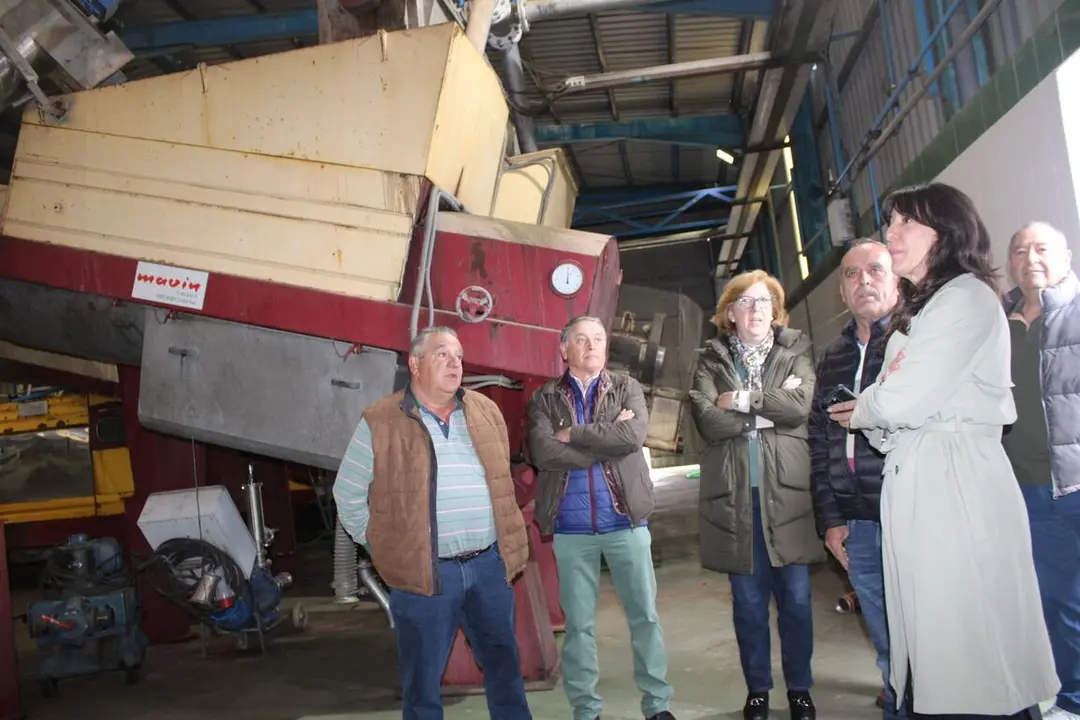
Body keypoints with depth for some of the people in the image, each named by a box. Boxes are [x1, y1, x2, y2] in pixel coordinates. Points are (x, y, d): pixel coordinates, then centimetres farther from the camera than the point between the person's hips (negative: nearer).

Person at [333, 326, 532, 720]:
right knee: (423, 676, 9)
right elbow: (348, 496, 1)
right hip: (424, 571, -4)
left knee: (504, 664, 16)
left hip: (489, 563, 4)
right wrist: (385, 546, 1)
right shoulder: (380, 422, -6)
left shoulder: (486, 412, 7)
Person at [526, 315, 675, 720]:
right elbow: (544, 454, -14)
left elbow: (633, 436, -15)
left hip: (625, 521, 1)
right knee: (578, 623, 8)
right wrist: (606, 439, -14)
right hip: (571, 528, 0)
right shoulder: (545, 399, 3)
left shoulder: (627, 388, 5)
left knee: (644, 615, 8)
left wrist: (573, 434, -11)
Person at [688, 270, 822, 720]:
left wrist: (741, 400, -9)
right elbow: (708, 422, -10)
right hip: (735, 495, 0)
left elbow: (800, 407, -11)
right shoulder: (711, 360, 5)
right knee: (749, 601, 9)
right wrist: (769, 406, -11)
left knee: (796, 598, 6)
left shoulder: (795, 350, 7)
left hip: (787, 491, 0)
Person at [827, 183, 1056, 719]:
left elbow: (906, 401, -16)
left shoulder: (967, 297, -7)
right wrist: (875, 418, -3)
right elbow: (896, 414, 19)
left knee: (971, 645, -5)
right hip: (913, 482, 9)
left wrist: (864, 409, 4)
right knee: (934, 642, 11)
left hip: (957, 481, -9)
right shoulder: (916, 312, 22)